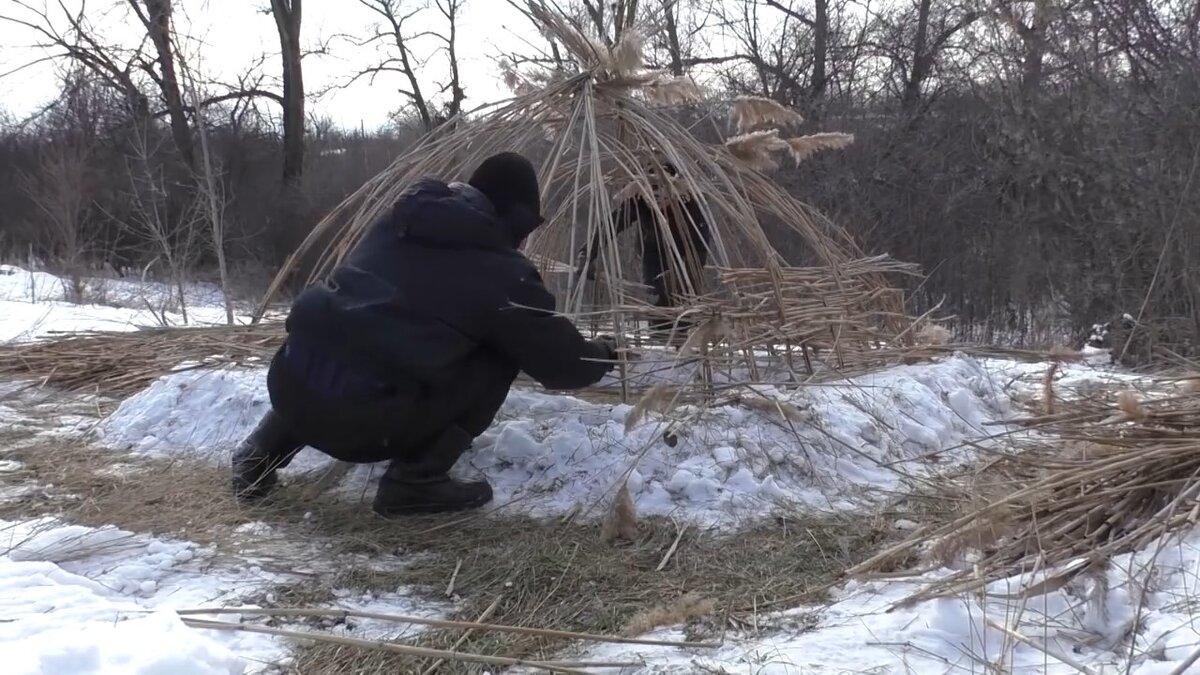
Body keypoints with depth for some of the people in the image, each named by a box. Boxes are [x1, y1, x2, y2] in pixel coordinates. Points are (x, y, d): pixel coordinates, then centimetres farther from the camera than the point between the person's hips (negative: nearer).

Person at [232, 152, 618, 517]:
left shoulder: (402, 219, 17)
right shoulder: (501, 273, 0)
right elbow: (563, 364, 10)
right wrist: (604, 353, 32)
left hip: (287, 387, 7)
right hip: (361, 420, -6)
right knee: (497, 357, 9)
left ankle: (261, 451, 29)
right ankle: (415, 482, 6)